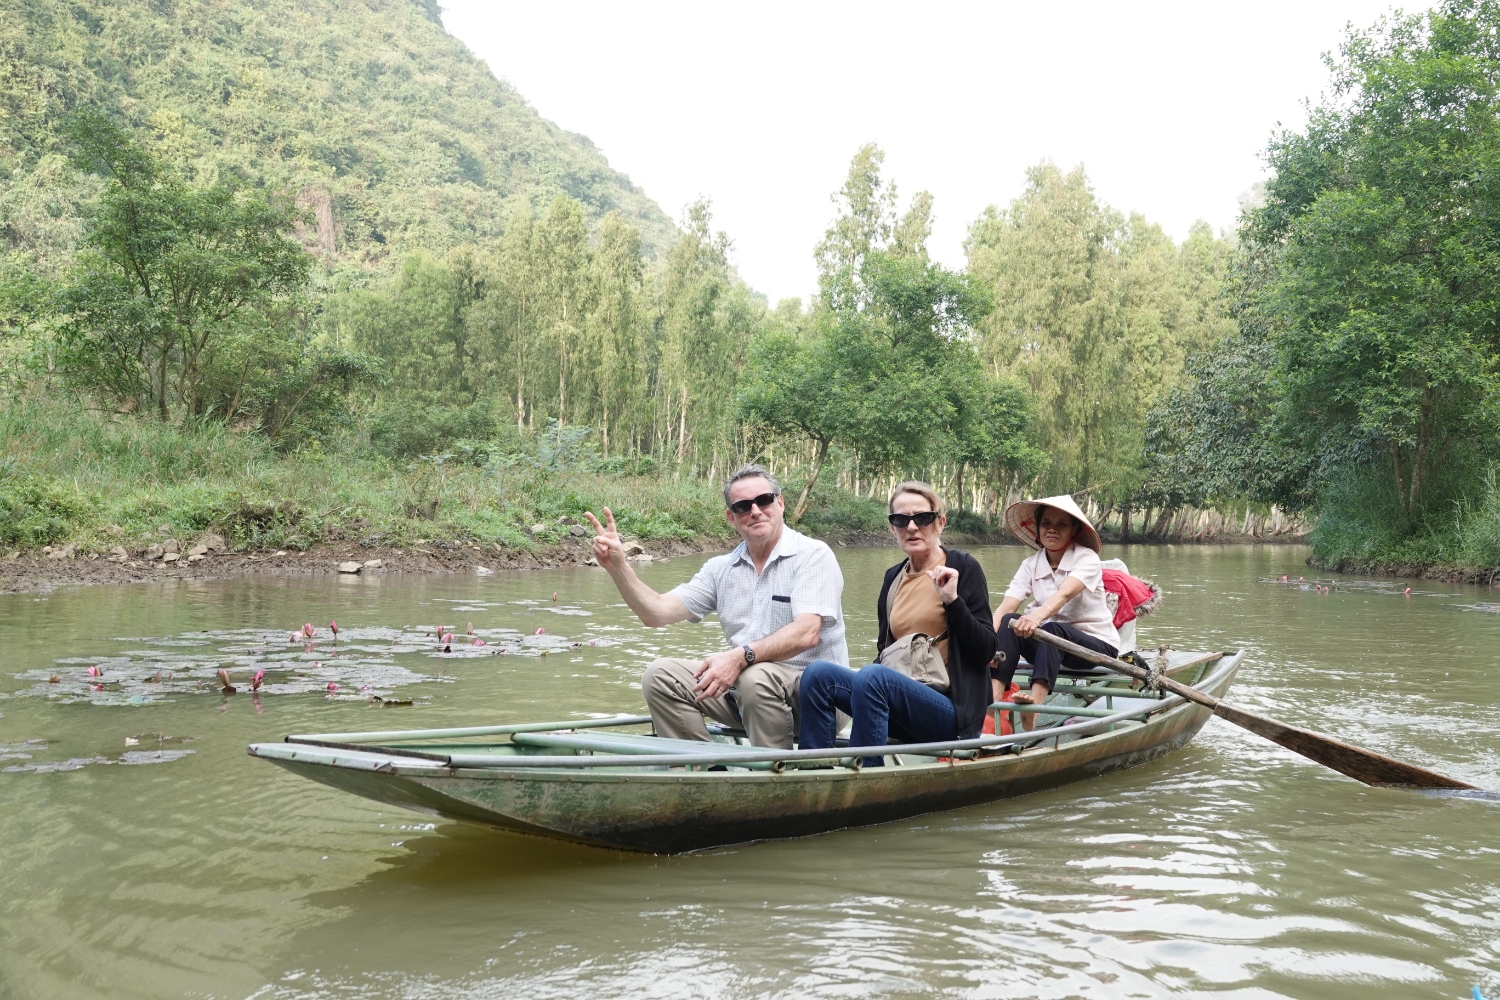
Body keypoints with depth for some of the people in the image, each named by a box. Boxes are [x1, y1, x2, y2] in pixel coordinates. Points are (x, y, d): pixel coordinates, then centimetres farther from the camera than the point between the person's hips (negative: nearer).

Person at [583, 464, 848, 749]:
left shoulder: (813, 555, -7)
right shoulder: (721, 568, 11)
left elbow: (806, 633, -21)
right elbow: (658, 613, 4)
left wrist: (741, 656, -33)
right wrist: (617, 566, -9)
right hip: (740, 683, 6)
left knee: (757, 677, -35)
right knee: (661, 675, -10)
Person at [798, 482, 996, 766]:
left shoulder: (962, 568, -2)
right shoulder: (894, 577, 14)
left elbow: (986, 651, -6)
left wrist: (953, 600, -18)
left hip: (950, 708, -6)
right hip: (901, 701, 6)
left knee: (873, 676, -33)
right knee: (818, 673, -16)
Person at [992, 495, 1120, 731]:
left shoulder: (1086, 558, -12)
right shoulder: (1031, 565, 1)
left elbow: (1065, 594, -33)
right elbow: (1005, 608, -14)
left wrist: (1039, 615, -55)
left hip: (1097, 644, -4)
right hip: (1052, 642, 4)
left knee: (1051, 630, -36)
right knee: (1009, 623, -24)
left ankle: (1036, 701, -58)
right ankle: (992, 695, -41)